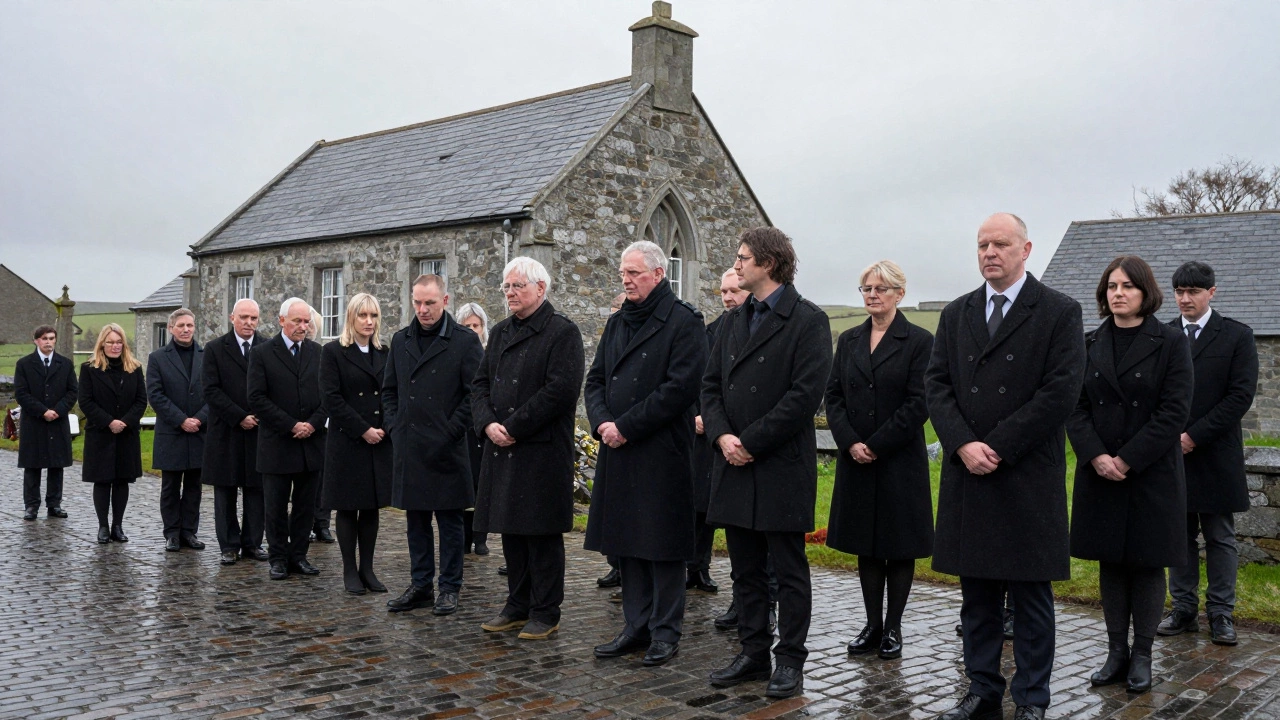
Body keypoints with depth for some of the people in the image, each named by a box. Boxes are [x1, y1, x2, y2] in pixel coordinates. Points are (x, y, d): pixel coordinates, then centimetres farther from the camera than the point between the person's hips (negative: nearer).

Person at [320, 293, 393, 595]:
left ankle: (367, 569, 14)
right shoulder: (333, 352, -2)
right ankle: (350, 571, 10)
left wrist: (385, 428, -6)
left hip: (380, 443, 4)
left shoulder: (385, 353, 11)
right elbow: (331, 398, -10)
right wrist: (363, 430, -13)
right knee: (347, 508, 3)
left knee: (372, 508, 7)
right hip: (347, 442, -4)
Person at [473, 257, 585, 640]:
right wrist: (488, 423, -6)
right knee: (510, 530, 12)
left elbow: (561, 390, -18)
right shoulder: (500, 333, 16)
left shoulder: (562, 332, -7)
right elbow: (481, 384, 14)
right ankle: (518, 606, 23)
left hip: (542, 449, -7)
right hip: (502, 450, 7)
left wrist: (514, 428, -17)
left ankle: (545, 612, 10)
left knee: (542, 533, 0)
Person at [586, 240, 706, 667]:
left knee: (662, 544, 0)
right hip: (619, 452, 7)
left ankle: (666, 632, 11)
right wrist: (602, 422, -5)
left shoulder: (683, 321, -7)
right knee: (626, 542, 12)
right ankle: (637, 627, 22)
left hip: (662, 452, -7)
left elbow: (680, 387, -16)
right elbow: (595, 380, 15)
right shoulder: (617, 323, 16)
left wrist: (626, 427, -16)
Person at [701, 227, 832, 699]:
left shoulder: (808, 321, -8)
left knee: (789, 572, 5)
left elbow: (806, 394, -16)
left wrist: (751, 441, -17)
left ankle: (790, 661, 15)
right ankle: (754, 654, 25)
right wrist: (722, 435, -7)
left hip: (782, 466, -7)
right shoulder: (734, 321, 14)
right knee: (746, 570, 13)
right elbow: (711, 383, 11)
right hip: (734, 465, 7)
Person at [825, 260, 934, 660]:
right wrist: (850, 442, -9)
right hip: (856, 460, 4)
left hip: (900, 459, -4)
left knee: (899, 545, 5)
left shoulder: (919, 341, -5)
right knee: (866, 545, 10)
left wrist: (876, 445, -14)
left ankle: (893, 628, 15)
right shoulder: (849, 340, 10)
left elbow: (918, 403, -11)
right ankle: (872, 624, 20)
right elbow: (833, 395, 6)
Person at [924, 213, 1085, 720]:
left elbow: (1061, 392, -10)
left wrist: (997, 447, -13)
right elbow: (937, 384, 6)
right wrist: (963, 444, -10)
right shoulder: (956, 314, 12)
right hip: (967, 475, 4)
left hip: (1029, 478, -4)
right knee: (976, 595, 10)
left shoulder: (1060, 313, -1)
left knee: (1031, 595, 6)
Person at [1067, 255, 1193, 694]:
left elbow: (1173, 413, -10)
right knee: (1110, 564, 9)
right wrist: (1096, 456, -13)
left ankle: (1141, 656, 15)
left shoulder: (1170, 343, -3)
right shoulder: (1090, 345, 7)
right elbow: (1076, 407, 2)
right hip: (1100, 473, 3)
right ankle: (1116, 653, 18)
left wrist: (1128, 459, -15)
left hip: (1152, 473, -3)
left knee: (1147, 563, 5)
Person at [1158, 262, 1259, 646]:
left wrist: (1194, 436, -14)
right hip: (1171, 453, 2)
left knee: (1220, 538, 6)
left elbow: (1241, 395, -8)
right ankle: (1183, 610, 16)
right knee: (1180, 535, 8)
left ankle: (1221, 613, 13)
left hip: (1216, 455, -2)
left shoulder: (1237, 336, -1)